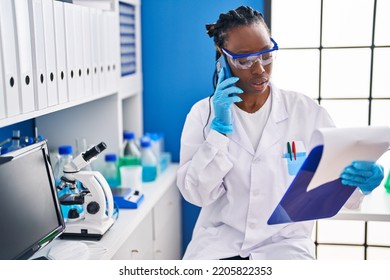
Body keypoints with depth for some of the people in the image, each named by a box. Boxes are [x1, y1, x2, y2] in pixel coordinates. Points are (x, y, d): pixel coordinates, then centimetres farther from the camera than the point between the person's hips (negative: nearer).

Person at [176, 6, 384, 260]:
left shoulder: (307, 111, -2)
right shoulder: (203, 113, 0)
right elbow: (196, 193, -7)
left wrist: (361, 179, -23)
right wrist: (220, 128, -14)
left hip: (286, 242, 1)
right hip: (218, 241, 0)